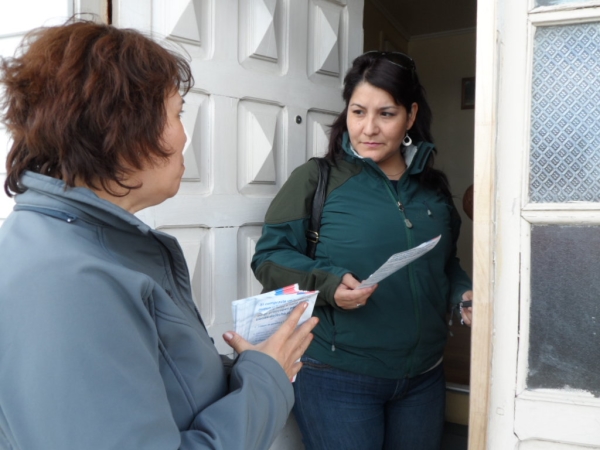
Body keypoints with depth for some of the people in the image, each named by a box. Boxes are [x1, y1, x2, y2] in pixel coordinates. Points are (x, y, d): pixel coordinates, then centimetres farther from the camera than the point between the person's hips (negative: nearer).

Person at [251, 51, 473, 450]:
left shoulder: (434, 188, 7)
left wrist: (465, 294, -1)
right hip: (337, 378, -5)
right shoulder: (316, 179, -7)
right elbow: (269, 255, -9)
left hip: (423, 378, 5)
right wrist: (327, 283, -25)